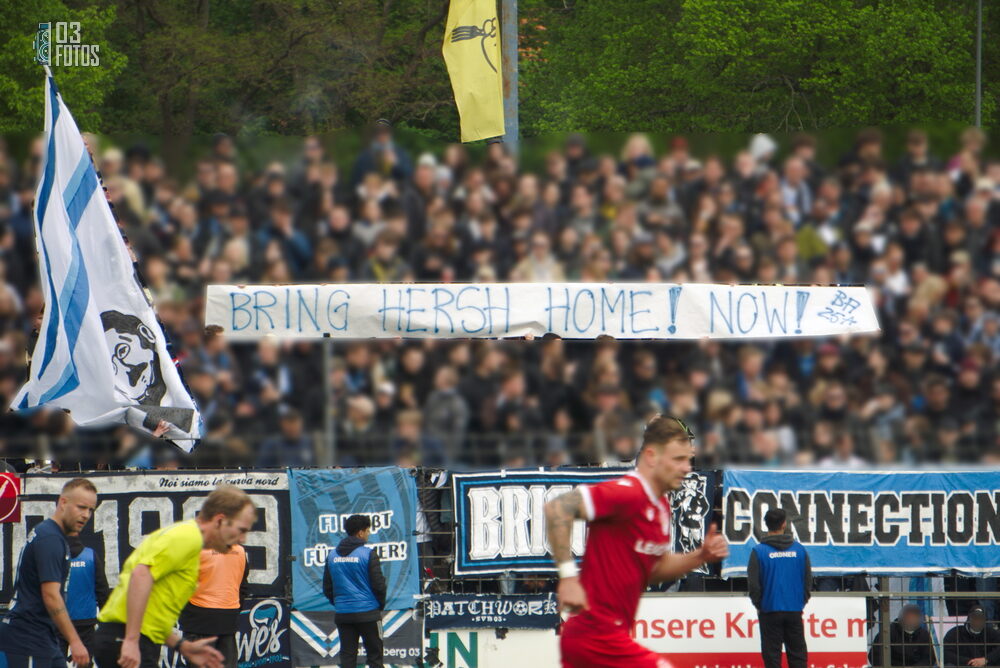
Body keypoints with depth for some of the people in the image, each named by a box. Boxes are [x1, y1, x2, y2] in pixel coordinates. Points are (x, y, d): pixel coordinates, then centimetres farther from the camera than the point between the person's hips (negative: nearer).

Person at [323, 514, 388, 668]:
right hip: (368, 613, -4)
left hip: (343, 614, 4)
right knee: (374, 655, 3)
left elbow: (327, 588, 10)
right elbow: (378, 584, -9)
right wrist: (381, 604, 8)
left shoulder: (332, 556, 6)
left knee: (347, 655, 6)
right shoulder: (368, 554, -10)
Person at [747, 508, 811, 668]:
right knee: (798, 655, 8)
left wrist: (759, 605, 10)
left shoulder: (759, 551, -7)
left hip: (770, 612, -2)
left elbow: (753, 583, -5)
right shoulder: (799, 549, 1)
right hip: (795, 612, 3)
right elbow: (808, 580, 6)